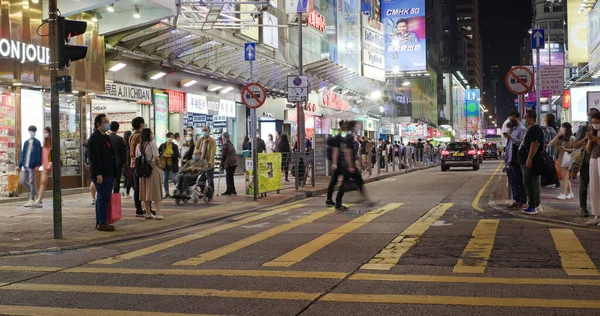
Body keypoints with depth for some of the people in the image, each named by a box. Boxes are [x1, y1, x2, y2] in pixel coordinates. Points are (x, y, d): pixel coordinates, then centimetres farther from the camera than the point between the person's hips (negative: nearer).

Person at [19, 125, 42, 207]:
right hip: (25, 165, 6)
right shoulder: (26, 142, 14)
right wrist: (20, 165, 14)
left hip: (32, 166, -6)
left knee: (31, 182, -2)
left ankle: (32, 200, 3)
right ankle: (33, 191, 27)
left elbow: (39, 154, -7)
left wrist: (38, 165, -15)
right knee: (23, 181, 5)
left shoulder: (37, 143, -2)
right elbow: (23, 154, 16)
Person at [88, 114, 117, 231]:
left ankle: (100, 222, 20)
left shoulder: (105, 137, 16)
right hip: (101, 174, -10)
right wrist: (98, 174, -23)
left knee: (102, 197, 13)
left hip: (108, 173, 10)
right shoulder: (94, 138, -14)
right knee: (104, 197, -8)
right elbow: (94, 158, -19)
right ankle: (102, 223, -3)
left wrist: (113, 171, 18)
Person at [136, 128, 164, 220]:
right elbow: (157, 158, -15)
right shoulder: (152, 143, -10)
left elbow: (137, 158, 7)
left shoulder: (138, 146, 7)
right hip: (153, 168, -5)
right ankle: (158, 214, -5)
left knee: (145, 192, 10)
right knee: (156, 191, -1)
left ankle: (148, 213, 15)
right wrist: (159, 167, -1)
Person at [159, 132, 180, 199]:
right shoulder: (162, 145, 0)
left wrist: (169, 156, -20)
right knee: (165, 179, 6)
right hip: (165, 165, 3)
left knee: (175, 179, -4)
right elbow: (158, 152, 8)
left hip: (173, 165, -3)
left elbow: (177, 155, -12)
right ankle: (167, 194, 16)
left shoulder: (175, 146, -5)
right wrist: (162, 155, -10)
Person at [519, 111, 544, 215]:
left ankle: (532, 206, -11)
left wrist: (529, 159, -27)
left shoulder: (534, 129, -15)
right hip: (528, 161, 11)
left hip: (530, 161, -11)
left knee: (529, 183, -11)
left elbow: (535, 144, -24)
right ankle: (536, 205, 19)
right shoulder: (531, 129, 19)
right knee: (534, 183, 13)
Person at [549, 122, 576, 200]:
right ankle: (570, 193, 19)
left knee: (564, 176, -6)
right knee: (565, 177, 11)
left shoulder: (572, 138, -6)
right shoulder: (560, 138, 11)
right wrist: (558, 135, -3)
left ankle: (564, 194, -2)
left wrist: (567, 149, -18)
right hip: (560, 158, 7)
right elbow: (551, 143, 1)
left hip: (567, 158, -7)